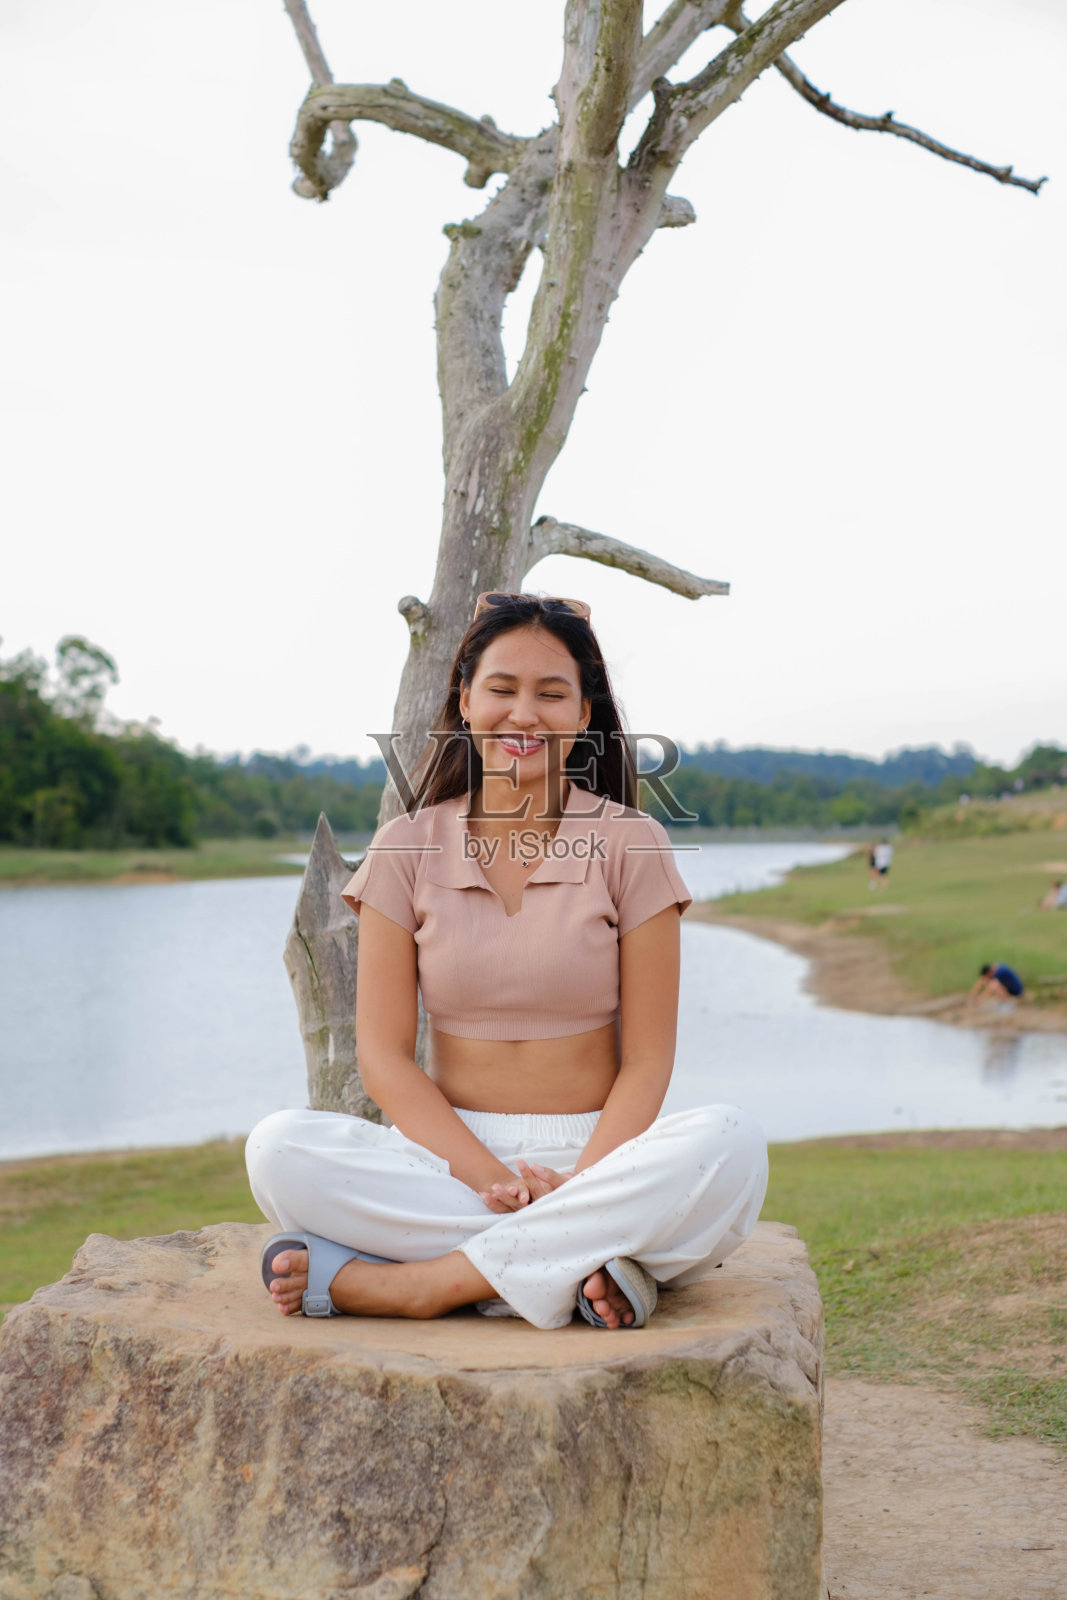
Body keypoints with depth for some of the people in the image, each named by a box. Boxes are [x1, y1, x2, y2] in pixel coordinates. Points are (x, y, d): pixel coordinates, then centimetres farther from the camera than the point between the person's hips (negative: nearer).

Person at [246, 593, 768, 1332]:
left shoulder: (629, 844, 1)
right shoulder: (408, 847, 3)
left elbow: (647, 1059, -2)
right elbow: (384, 1056, -2)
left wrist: (579, 1184, -20)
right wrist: (493, 1180, -17)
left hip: (596, 1153, 0)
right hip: (451, 1155, 1)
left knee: (731, 1147, -31)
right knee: (279, 1148, -26)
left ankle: (403, 1282, -26)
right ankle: (585, 1263, -26)